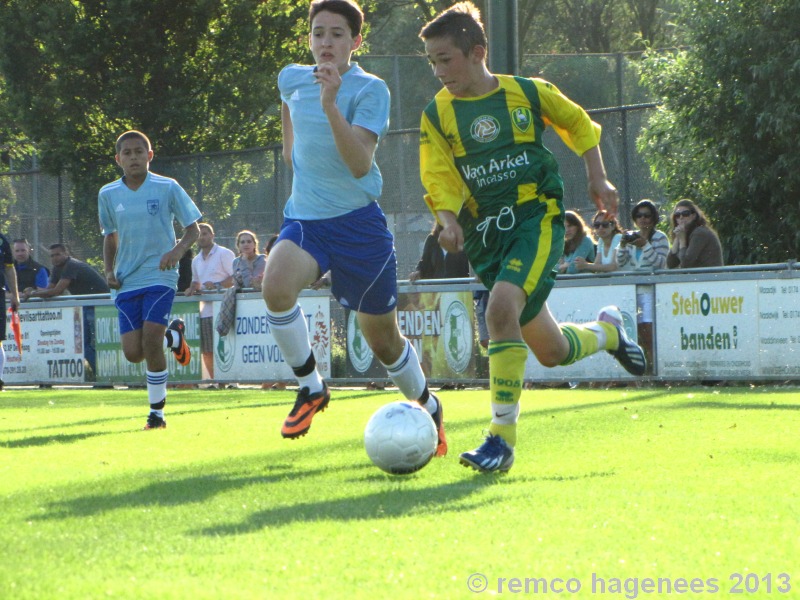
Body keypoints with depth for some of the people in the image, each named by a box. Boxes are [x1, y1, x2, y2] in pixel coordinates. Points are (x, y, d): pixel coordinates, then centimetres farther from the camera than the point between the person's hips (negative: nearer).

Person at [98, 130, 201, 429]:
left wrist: (178, 250, -18)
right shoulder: (108, 195, 6)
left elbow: (192, 228, 3)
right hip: (126, 281, 4)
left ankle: (157, 411, -1)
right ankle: (173, 336, 29)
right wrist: (108, 270, 4)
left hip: (160, 277, -4)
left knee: (150, 341, -18)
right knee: (133, 352, -5)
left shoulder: (167, 188, -3)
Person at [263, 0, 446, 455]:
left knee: (384, 339, 8)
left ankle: (428, 408, 37)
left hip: (358, 222, -3)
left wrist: (330, 105, -32)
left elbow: (361, 164, -25)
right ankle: (311, 388, -11)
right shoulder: (292, 79, 4)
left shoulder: (370, 90, -11)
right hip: (304, 218, 3)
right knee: (276, 285, -30)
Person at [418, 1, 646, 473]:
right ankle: (607, 331, 42)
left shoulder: (527, 93, -1)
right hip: (485, 232, 4)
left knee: (501, 308, -30)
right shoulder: (437, 115, 2)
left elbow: (578, 123, 16)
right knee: (551, 351, 6)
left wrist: (598, 178, 8)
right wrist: (449, 220, -20)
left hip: (537, 217, -4)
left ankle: (503, 438, -25)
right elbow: (439, 180, -1)